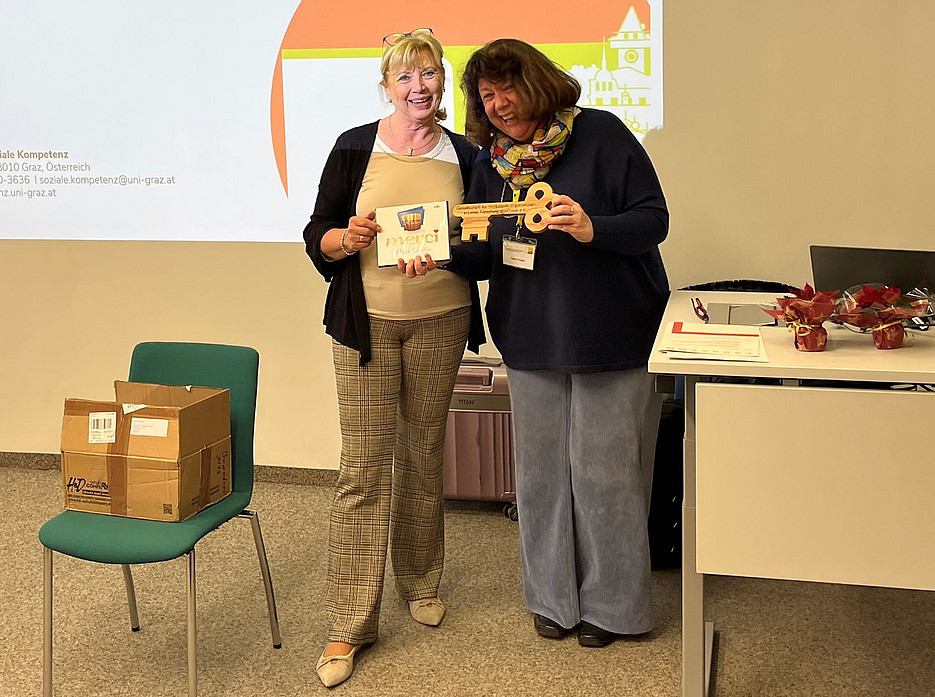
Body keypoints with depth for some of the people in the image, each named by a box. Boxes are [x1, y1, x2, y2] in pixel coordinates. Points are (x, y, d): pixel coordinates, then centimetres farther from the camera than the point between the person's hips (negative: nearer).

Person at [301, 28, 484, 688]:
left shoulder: (464, 155, 8)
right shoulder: (355, 147, 1)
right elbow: (317, 234, 2)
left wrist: (464, 244, -9)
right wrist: (348, 238, -20)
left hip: (440, 321, 2)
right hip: (367, 322, -2)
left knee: (425, 457, 11)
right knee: (364, 465, -5)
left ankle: (421, 581, 32)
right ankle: (351, 623, 2)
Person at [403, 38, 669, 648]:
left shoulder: (600, 134, -6)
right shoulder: (492, 162, 10)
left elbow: (653, 219, -9)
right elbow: (488, 255, 12)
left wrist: (593, 229, -26)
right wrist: (440, 258, -7)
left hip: (611, 336, -5)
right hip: (532, 340, 5)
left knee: (603, 468, 1)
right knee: (542, 467, 10)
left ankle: (611, 602, 18)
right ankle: (555, 596, 27)